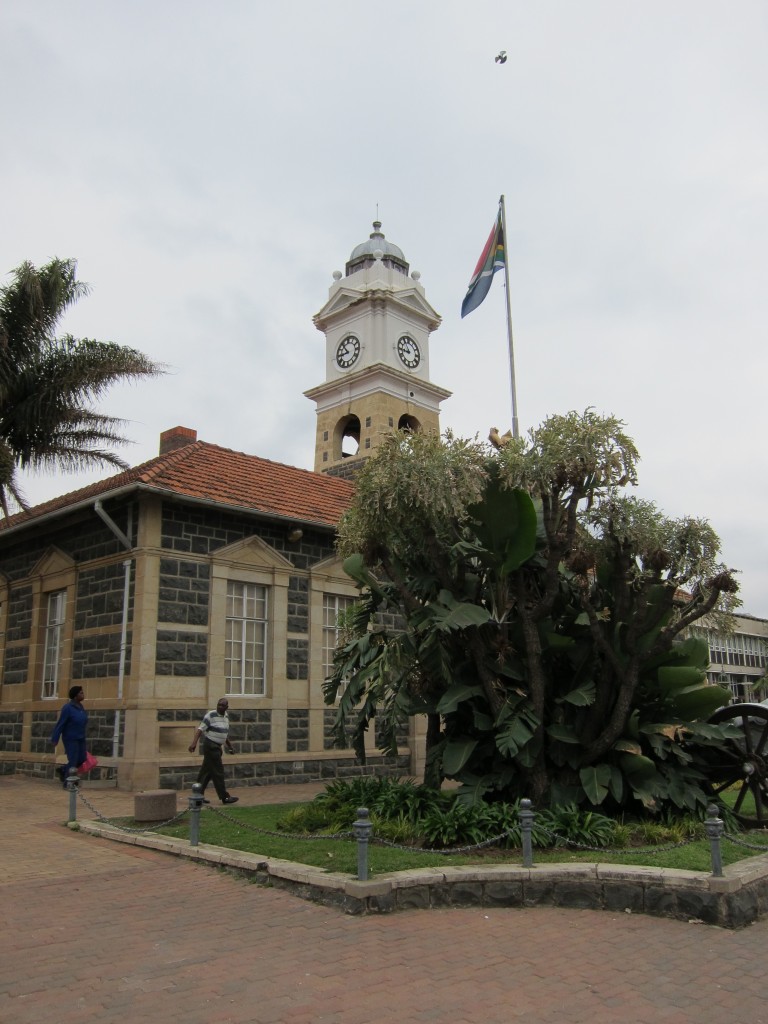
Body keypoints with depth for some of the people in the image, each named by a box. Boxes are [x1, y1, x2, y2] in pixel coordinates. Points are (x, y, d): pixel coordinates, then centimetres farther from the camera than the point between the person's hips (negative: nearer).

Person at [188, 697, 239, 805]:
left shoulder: (226, 716, 11)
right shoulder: (211, 715, -13)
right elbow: (200, 729, -19)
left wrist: (229, 745, 26)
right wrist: (194, 742, -30)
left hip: (217, 747, 8)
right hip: (210, 746, -8)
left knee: (207, 772, 11)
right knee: (218, 772, -4)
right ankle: (224, 797, 0)